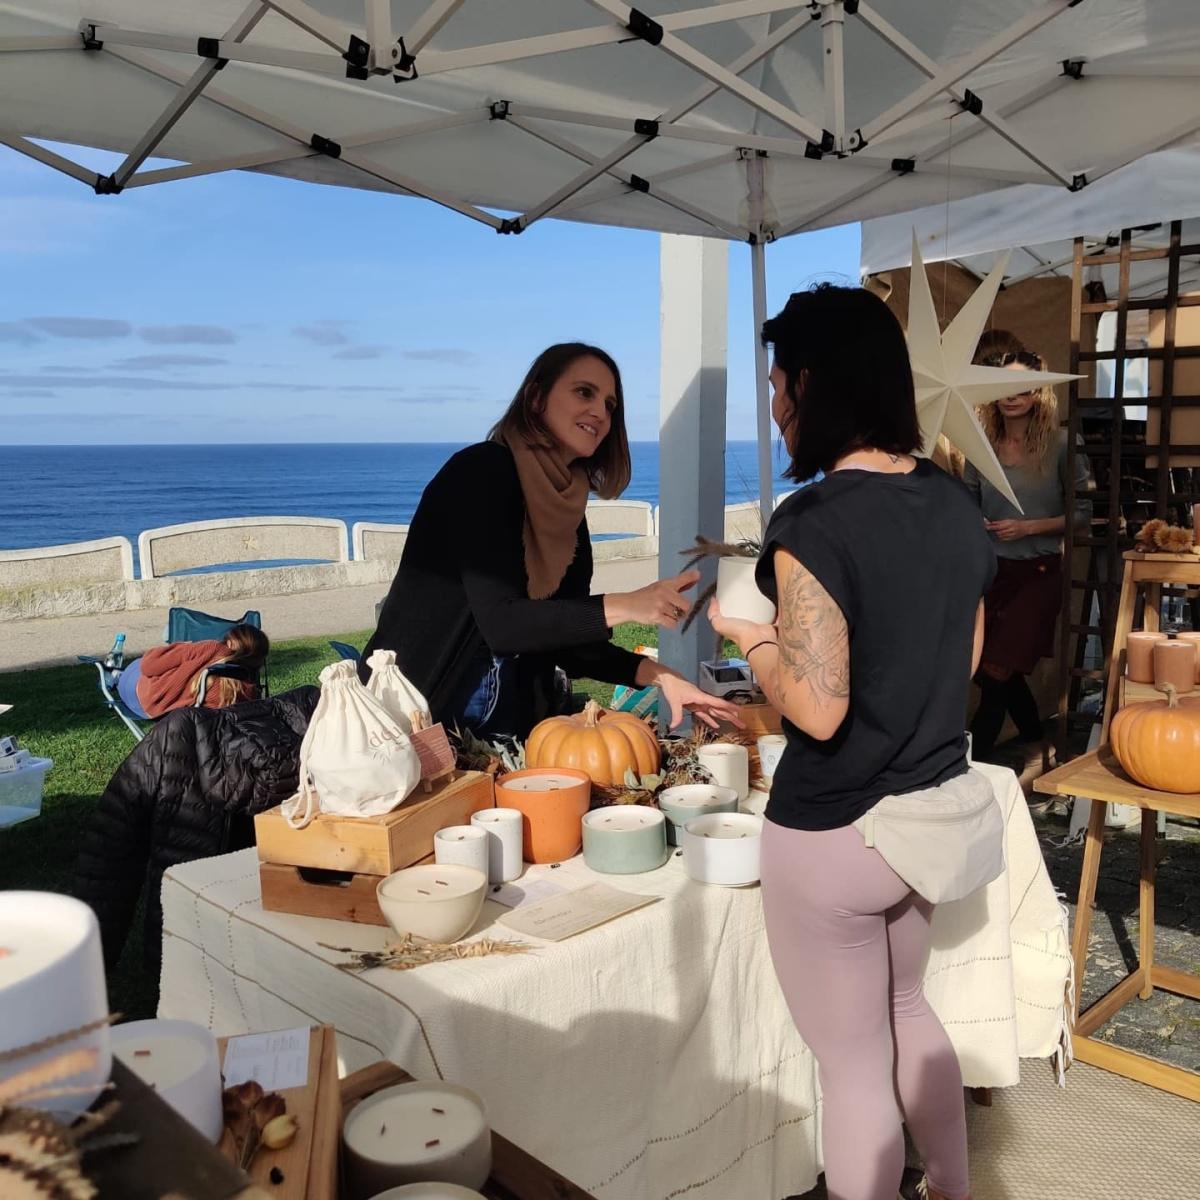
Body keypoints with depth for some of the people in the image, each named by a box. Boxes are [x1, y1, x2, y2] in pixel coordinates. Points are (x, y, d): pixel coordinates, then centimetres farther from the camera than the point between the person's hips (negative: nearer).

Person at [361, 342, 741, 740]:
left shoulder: (566, 508, 7)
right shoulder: (481, 470, -14)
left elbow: (566, 639, 7)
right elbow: (501, 623, -23)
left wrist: (657, 675, -6)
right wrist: (626, 606, -29)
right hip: (409, 713, -7)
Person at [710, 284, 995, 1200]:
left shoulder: (814, 521, -23)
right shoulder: (955, 503, 0)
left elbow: (817, 710, -24)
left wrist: (753, 638, -7)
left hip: (835, 837, -8)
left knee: (854, 1066, 12)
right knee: (905, 1007, 30)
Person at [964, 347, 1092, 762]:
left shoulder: (1060, 444, -11)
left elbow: (1082, 512, -7)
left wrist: (1028, 528, -18)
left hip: (1038, 572, -5)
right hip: (991, 570, 5)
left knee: (997, 670, -6)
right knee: (986, 668, 14)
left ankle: (973, 759, 11)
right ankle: (1033, 735, 39)